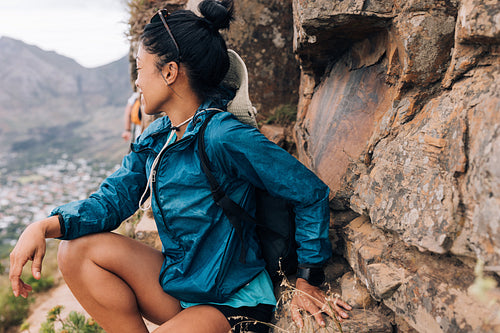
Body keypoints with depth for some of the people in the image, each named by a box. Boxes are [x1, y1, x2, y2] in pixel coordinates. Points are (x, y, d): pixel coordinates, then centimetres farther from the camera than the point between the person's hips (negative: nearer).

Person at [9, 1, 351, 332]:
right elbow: (115, 197, 3)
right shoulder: (154, 138, 2)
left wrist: (305, 279, -11)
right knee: (78, 249, -6)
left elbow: (311, 192, -20)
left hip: (233, 303, -7)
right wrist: (46, 226, -14)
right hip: (179, 282, 8)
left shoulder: (223, 136, -24)